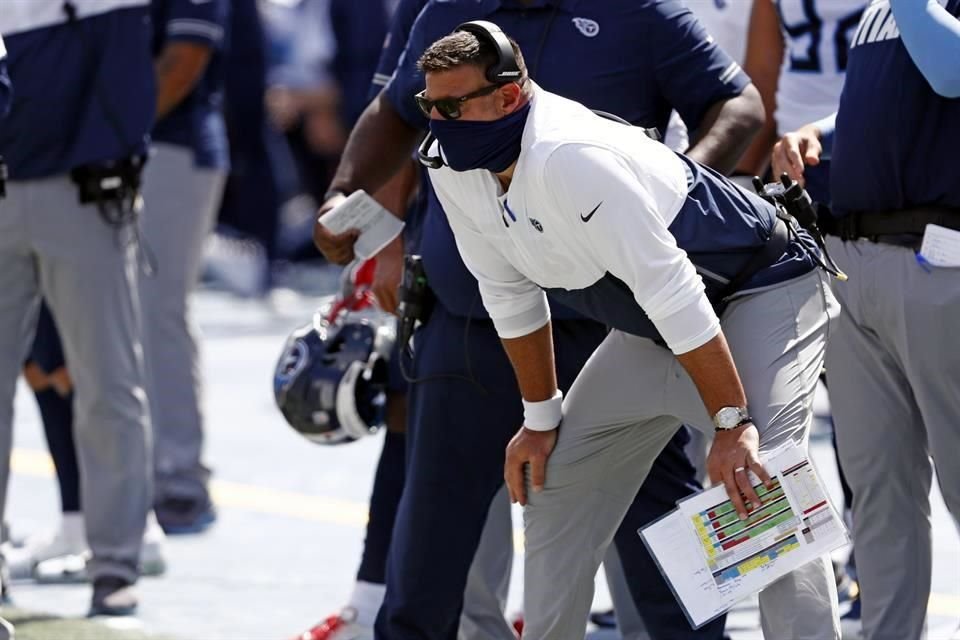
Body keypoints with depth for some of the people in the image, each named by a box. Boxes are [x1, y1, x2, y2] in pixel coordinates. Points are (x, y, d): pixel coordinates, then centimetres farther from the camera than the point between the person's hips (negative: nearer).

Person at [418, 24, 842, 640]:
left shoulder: (570, 159, -35)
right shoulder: (454, 170, -7)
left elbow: (672, 293, -34)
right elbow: (510, 296, 8)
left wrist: (731, 424, -31)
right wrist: (541, 417, 12)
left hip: (763, 294, -9)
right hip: (652, 330, 9)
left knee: (758, 489, -26)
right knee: (554, 479, 12)